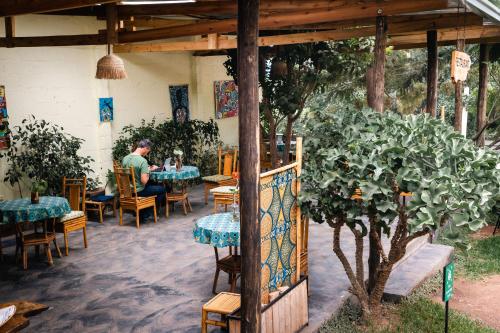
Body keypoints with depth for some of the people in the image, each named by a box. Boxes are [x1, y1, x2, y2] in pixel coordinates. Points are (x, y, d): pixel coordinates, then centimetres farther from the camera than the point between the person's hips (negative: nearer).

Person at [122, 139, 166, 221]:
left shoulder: (125, 158, -1)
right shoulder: (142, 161, -24)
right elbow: (144, 181, -27)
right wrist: (148, 172, -8)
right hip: (138, 192, -8)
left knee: (151, 185, 32)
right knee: (162, 189, 13)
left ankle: (141, 212, 30)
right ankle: (146, 213, 17)